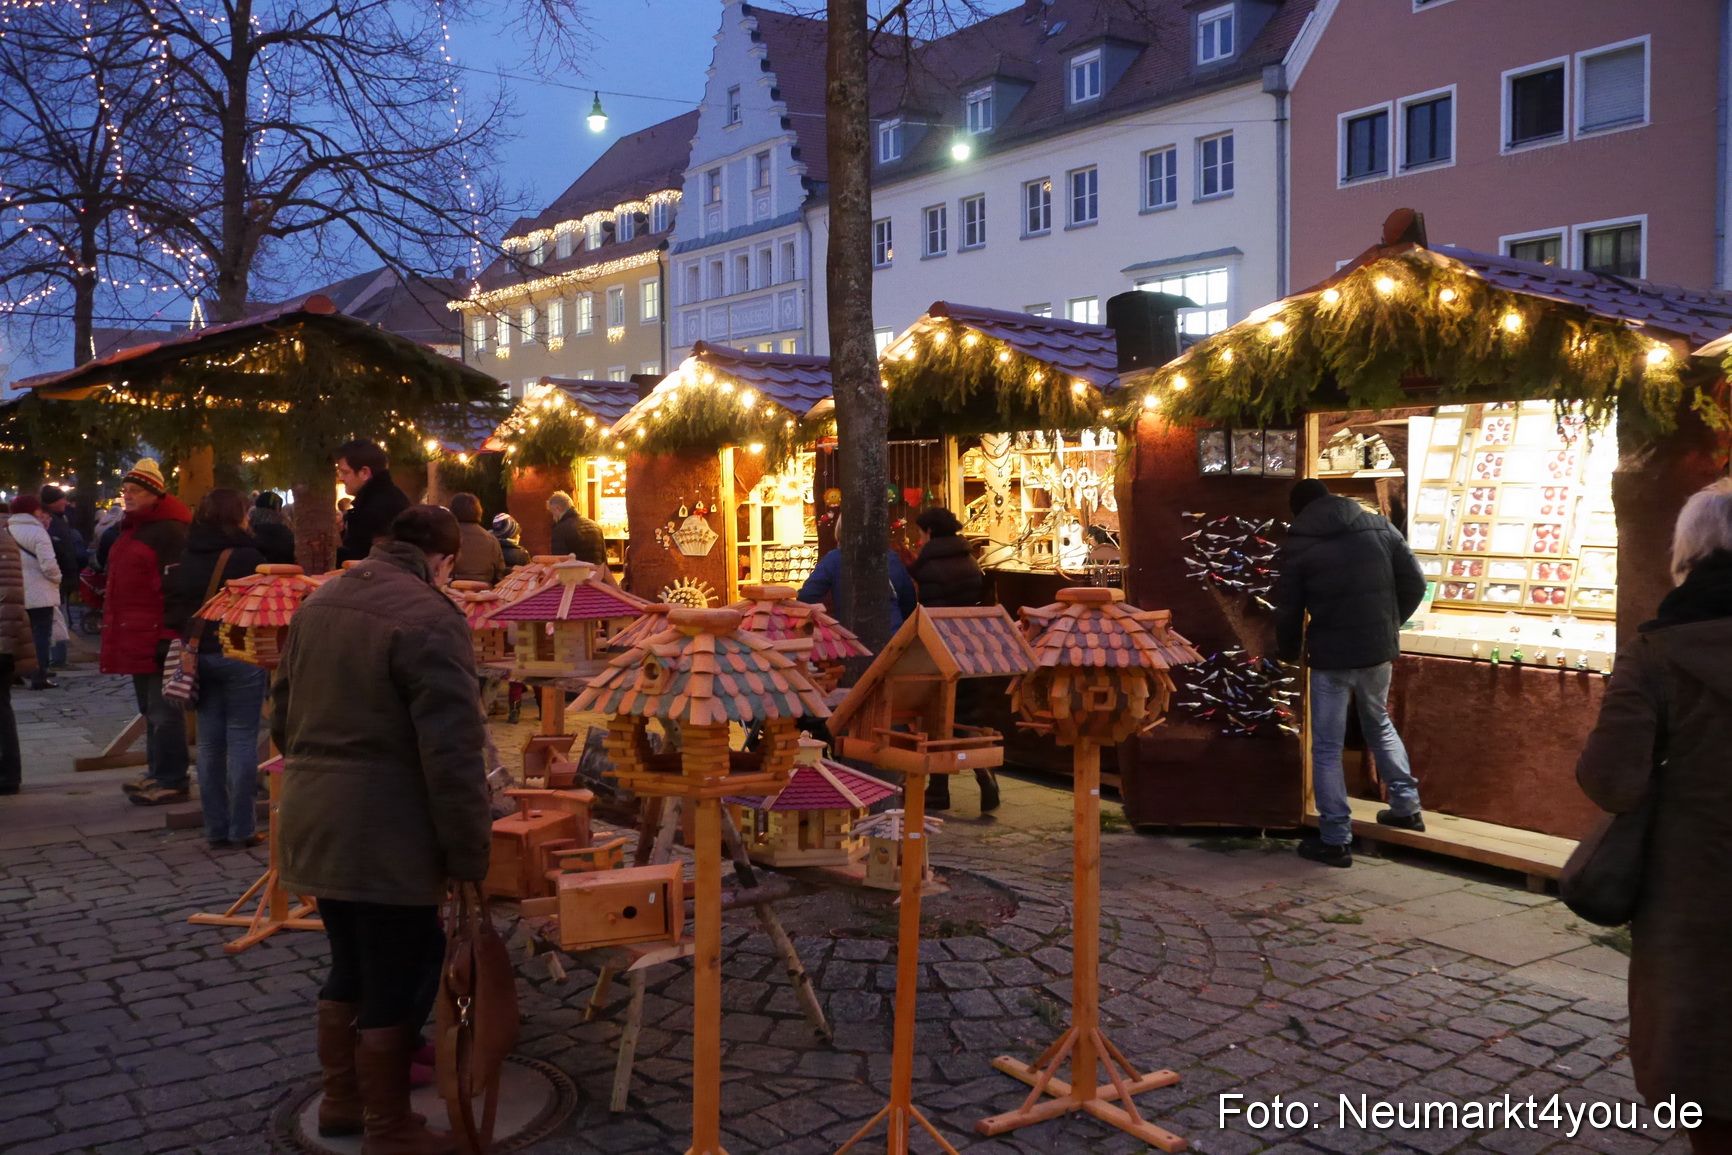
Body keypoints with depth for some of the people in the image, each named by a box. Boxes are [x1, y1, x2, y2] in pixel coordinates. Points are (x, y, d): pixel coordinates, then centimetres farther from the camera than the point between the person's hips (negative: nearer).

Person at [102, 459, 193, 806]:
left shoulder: (169, 531, -13)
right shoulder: (132, 529, 18)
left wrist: (169, 638, -24)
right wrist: (113, 630, 24)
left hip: (157, 636, -10)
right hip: (135, 636, 10)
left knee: (163, 712, -7)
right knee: (150, 709, 17)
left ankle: (172, 782, -1)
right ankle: (157, 773, 26)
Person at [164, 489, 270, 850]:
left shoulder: (186, 559, 7)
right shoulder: (247, 557, -10)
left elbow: (171, 608, 10)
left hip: (200, 654, 6)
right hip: (240, 655, -5)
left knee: (209, 744, 9)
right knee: (241, 741, 0)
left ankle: (216, 830, 14)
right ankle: (240, 830, 2)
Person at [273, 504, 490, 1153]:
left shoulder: (320, 601, 8)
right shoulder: (429, 618, -19)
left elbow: (284, 716, 18)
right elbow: (453, 753, -21)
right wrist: (470, 854, -14)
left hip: (312, 825, 8)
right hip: (385, 838, -8)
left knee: (349, 968, 23)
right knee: (392, 987, 5)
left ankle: (341, 1101, 37)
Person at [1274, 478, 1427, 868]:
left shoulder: (1298, 546, -7)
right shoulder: (1380, 528, 2)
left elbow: (1288, 611, -3)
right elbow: (1414, 584, 3)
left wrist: (1289, 653, 15)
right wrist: (1389, 625, 17)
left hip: (1330, 658, -4)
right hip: (1379, 652, 4)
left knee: (1327, 748, 5)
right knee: (1380, 725, 28)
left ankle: (1335, 840, 7)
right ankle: (1406, 807, 36)